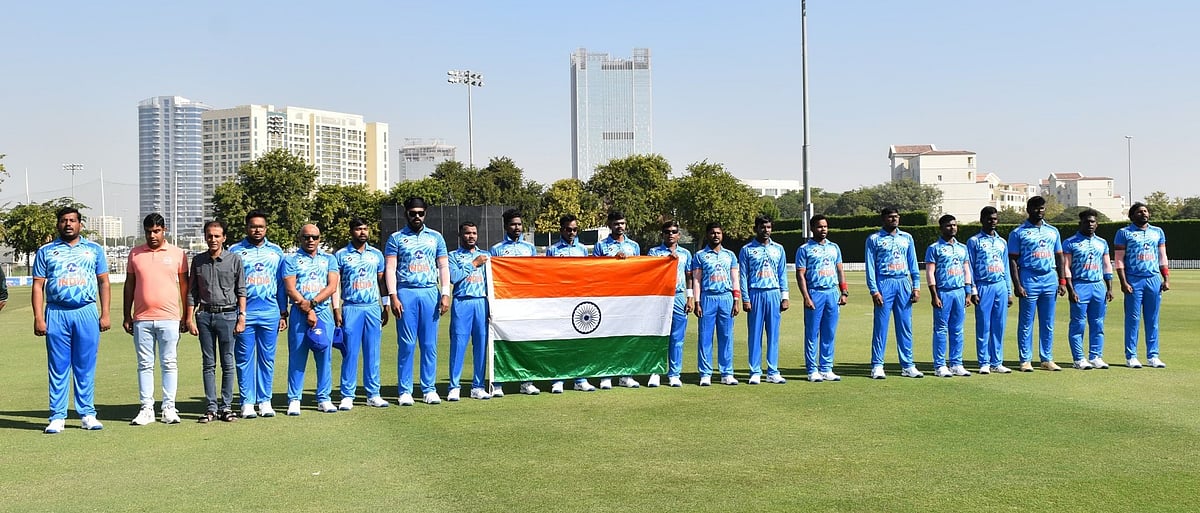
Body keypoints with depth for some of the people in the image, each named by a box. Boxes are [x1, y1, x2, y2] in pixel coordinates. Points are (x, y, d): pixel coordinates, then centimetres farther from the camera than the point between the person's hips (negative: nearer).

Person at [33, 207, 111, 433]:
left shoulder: (94, 250, 12)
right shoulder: (46, 251, 10)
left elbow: (103, 282, 11)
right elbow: (38, 286, 6)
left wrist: (105, 314, 3)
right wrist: (38, 318, -3)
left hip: (87, 312, 0)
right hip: (56, 314, 0)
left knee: (86, 367, 2)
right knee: (58, 367, 2)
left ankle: (87, 414, 8)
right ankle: (57, 417, 7)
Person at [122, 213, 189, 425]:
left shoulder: (177, 253, 5)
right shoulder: (135, 254, 9)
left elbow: (184, 285, 9)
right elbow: (129, 285, 13)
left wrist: (186, 315, 6)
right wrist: (126, 316, 9)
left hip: (169, 318, -2)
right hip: (142, 319, 2)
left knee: (169, 363, 1)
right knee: (145, 365, 4)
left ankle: (169, 407, 6)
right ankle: (146, 408, 9)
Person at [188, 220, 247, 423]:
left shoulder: (235, 260, 2)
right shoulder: (198, 260, 9)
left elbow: (241, 291, 3)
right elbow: (192, 292, 11)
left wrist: (242, 316, -4)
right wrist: (190, 319, 4)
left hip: (227, 315, -2)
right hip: (204, 315, 2)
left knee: (228, 363, 1)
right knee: (208, 364, 5)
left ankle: (226, 406, 8)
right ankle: (211, 407, 10)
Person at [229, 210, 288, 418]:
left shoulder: (276, 251, 13)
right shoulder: (235, 251, 6)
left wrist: (283, 313, 10)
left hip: (270, 313, 2)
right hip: (243, 312, -2)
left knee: (267, 358, 5)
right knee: (245, 359, 1)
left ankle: (265, 401, 12)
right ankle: (247, 402, 7)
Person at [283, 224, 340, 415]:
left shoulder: (329, 259, 14)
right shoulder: (291, 260, 8)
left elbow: (332, 286, 2)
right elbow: (290, 289, -3)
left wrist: (311, 302, -12)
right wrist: (308, 311, -10)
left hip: (324, 313, 2)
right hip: (299, 314, -2)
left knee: (324, 356, 2)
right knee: (297, 356, -3)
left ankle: (324, 399, 8)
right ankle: (294, 400, 2)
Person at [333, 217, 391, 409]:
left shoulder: (377, 254, 10)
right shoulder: (341, 255, 1)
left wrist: (385, 307, 10)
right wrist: (336, 309, -6)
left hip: (373, 308, 3)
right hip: (351, 308, -3)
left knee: (373, 353, 4)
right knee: (350, 353, -3)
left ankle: (373, 394, 10)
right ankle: (347, 396, 2)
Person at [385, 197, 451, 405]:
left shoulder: (436, 237, 13)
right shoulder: (396, 238, 6)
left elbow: (443, 267, 11)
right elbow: (390, 269, 0)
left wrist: (445, 294, 0)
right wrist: (393, 296, -10)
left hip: (430, 293, 2)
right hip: (406, 293, -2)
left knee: (430, 344, 3)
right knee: (406, 344, -2)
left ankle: (429, 389, 8)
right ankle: (405, 391, 3)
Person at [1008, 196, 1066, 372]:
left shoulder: (1053, 231, 16)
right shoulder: (1018, 233, 1)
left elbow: (1059, 257, 18)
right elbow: (1013, 260, -3)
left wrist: (1062, 281, 9)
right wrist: (1017, 285, -12)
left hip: (1050, 280, 4)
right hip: (1029, 280, -4)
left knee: (1048, 324, 7)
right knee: (1026, 323, -1)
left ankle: (1047, 359, 14)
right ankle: (1025, 360, 4)